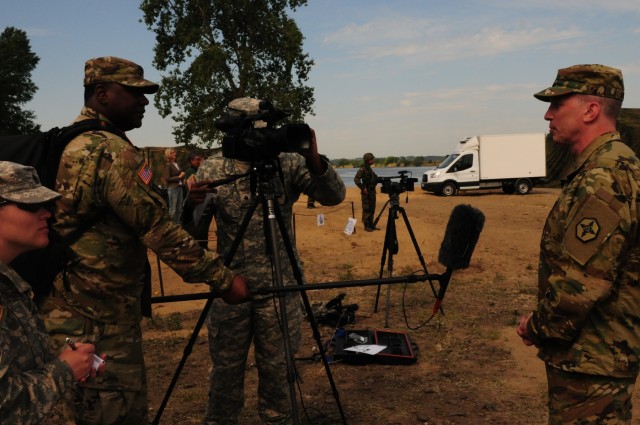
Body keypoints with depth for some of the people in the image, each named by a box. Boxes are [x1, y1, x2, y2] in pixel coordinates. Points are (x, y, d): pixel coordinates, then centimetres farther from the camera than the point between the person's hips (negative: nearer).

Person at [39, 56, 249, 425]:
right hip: (100, 319, -10)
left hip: (72, 309, 10)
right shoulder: (112, 150, -18)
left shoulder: (69, 143, 12)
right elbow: (160, 231, -22)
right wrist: (224, 280, -16)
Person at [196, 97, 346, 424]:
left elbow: (334, 196, -11)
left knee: (277, 370, 8)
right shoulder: (212, 169, -1)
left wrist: (313, 159, -28)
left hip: (279, 287, 0)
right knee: (226, 370, 9)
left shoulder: (289, 164, -2)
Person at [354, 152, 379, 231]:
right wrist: (363, 188, -21)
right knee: (366, 209, -6)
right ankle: (366, 226, -2)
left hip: (372, 191, 9)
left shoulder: (370, 169, 15)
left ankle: (371, 225, 18)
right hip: (366, 192, -9)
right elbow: (356, 179, -21)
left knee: (372, 209, 11)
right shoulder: (363, 169, -12)